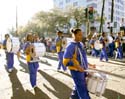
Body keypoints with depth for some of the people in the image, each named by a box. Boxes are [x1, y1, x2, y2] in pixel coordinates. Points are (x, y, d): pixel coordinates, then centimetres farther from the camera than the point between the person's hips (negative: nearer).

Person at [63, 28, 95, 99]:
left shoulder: (81, 44, 7)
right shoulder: (71, 46, -18)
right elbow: (66, 61, -21)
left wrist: (89, 64, 13)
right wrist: (77, 66, -26)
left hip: (83, 70, 8)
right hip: (76, 71, -8)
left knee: (79, 87, 22)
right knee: (83, 90, 1)